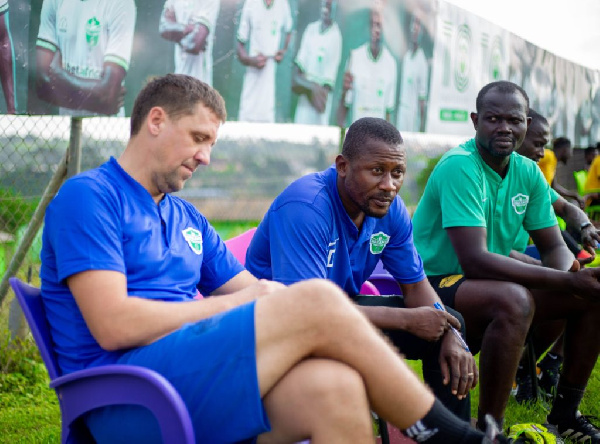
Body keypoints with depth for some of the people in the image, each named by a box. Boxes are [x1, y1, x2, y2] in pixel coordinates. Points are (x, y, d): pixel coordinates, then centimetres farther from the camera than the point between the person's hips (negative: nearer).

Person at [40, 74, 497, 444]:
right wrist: (233, 305, -4)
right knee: (317, 300, -22)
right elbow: (113, 325, -13)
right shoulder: (88, 196, 0)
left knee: (334, 385, -26)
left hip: (201, 373, 7)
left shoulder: (188, 219, 25)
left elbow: (263, 294, 19)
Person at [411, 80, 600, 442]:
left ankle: (566, 414, 12)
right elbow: (475, 260, -29)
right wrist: (566, 281, -32)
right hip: (433, 287, -8)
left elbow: (555, 247, 7)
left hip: (491, 285, 8)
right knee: (513, 300, -37)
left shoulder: (528, 173, 4)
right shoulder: (460, 167, -21)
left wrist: (570, 272, -20)